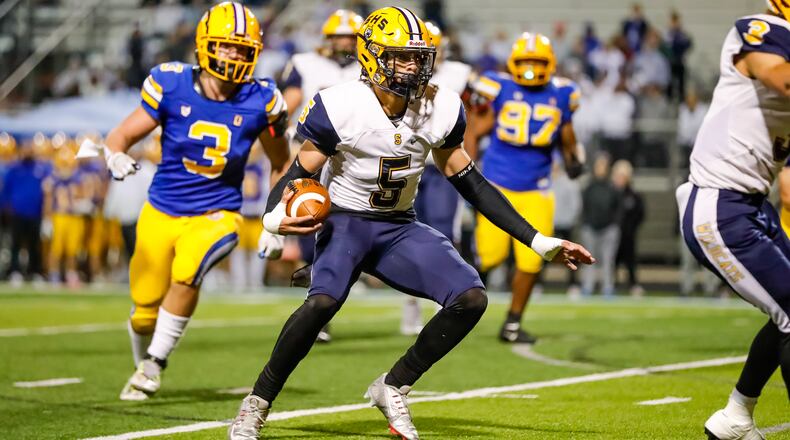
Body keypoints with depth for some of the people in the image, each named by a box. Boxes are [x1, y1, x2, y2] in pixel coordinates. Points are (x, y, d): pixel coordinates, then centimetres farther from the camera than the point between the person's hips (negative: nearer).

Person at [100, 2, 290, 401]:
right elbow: (121, 136, -7)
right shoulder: (172, 86, -12)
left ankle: (156, 364, -9)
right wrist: (116, 157, -29)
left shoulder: (259, 102, -10)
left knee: (187, 273, -30)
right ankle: (143, 366, 41)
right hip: (162, 212, 1)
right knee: (145, 311, 6)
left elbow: (281, 164, 6)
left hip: (215, 215, -1)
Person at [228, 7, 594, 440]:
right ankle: (257, 404, -15)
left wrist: (538, 241, 4)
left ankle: (393, 387, 3)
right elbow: (300, 173, -11)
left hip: (400, 227, 5)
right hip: (345, 221, -5)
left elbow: (470, 182, 5)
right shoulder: (340, 108, -18)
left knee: (471, 299, -15)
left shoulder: (440, 109, -6)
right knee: (323, 302, -34)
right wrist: (274, 217, -35)